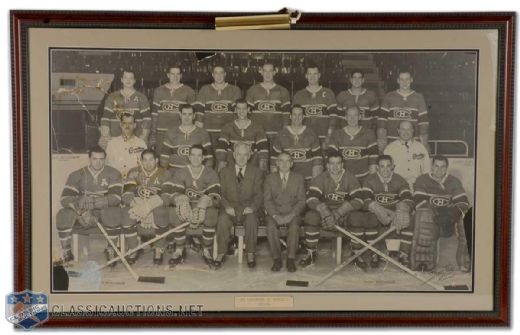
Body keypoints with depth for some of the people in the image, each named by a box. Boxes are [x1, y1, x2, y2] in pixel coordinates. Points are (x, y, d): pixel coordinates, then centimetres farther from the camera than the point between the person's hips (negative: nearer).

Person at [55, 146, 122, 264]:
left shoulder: (113, 174, -5)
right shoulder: (77, 175, -1)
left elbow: (116, 197, -18)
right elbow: (65, 198, -11)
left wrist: (94, 202, -32)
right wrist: (80, 207, -32)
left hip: (104, 210, -1)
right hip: (81, 213, 2)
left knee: (114, 212, -35)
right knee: (63, 214, -26)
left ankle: (110, 250, -12)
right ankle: (66, 253, -9)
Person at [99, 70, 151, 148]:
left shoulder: (141, 97, 9)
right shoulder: (112, 97, 13)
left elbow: (147, 118, 5)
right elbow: (105, 117, 9)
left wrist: (144, 136, -5)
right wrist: (105, 135, -3)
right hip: (114, 138, 1)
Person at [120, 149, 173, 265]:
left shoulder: (164, 174, -2)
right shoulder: (134, 173, 2)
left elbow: (167, 197, -14)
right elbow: (126, 195, -8)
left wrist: (150, 206, -29)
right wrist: (137, 205, -29)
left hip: (157, 208, -1)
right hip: (137, 206, 1)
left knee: (163, 213, -34)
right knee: (126, 215, -29)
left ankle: (158, 250, -14)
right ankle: (133, 250, -11)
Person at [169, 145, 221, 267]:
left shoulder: (211, 174, -2)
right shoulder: (180, 173, 0)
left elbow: (216, 197, -14)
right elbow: (175, 195, -10)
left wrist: (205, 202, -36)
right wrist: (182, 200, -34)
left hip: (205, 207, -1)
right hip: (186, 207, 1)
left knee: (211, 214, -35)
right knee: (177, 215, -32)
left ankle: (207, 251, -16)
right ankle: (179, 251, -13)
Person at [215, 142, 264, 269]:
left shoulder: (257, 172, 11)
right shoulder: (225, 172, 14)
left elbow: (259, 195, 2)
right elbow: (221, 193, 6)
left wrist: (252, 207, -17)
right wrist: (227, 206, -13)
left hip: (248, 209, -1)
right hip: (231, 208, 1)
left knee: (252, 221, -33)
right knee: (222, 220, -31)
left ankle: (250, 254, -21)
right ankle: (221, 253, -19)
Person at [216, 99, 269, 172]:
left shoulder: (257, 128, 8)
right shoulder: (228, 128, 10)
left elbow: (263, 146, 2)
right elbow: (221, 146, 4)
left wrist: (263, 161, -14)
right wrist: (221, 162, -9)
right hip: (231, 166, 1)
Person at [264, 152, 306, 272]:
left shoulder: (298, 178, 8)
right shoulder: (270, 178, 9)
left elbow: (302, 200, 1)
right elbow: (267, 200, 1)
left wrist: (291, 215, -15)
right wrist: (275, 216, -16)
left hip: (292, 214, 0)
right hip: (274, 213, 0)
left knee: (294, 226, -33)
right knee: (271, 226, -32)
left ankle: (291, 259, -26)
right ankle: (276, 259, -23)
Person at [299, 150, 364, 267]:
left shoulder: (350, 178, -4)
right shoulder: (320, 179, -3)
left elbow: (358, 200, -16)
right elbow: (311, 198, -17)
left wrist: (339, 212, -28)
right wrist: (325, 211, -35)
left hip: (345, 214, 0)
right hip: (324, 212, 0)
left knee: (357, 217, -31)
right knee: (311, 216, -28)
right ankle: (311, 253, -11)